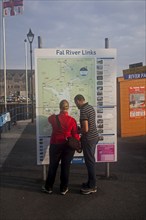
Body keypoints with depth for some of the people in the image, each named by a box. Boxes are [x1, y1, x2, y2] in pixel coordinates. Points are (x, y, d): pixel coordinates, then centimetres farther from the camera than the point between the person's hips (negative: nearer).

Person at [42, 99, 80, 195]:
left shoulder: (54, 118, -9)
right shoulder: (72, 120, -13)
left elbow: (49, 118, 16)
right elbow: (76, 135, -8)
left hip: (56, 145, 1)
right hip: (68, 146, -1)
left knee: (53, 166, 14)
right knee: (66, 167, 10)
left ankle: (48, 187, 26)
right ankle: (64, 188, 20)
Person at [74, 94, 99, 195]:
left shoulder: (83, 111, -19)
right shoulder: (91, 107, 9)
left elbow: (85, 129, -23)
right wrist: (80, 129, 17)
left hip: (88, 139, -9)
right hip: (94, 136, 9)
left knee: (90, 161, 1)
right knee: (91, 160, 18)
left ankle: (92, 186, 12)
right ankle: (91, 182, 30)